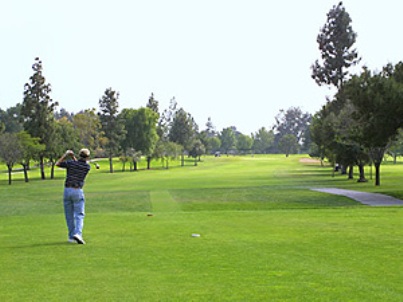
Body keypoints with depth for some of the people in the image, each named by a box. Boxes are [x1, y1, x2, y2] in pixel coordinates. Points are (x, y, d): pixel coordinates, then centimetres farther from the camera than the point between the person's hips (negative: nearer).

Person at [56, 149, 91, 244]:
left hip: (67, 190, 2)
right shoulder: (87, 167, 0)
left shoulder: (70, 163, -2)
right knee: (79, 215, -2)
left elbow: (57, 164, 14)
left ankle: (71, 236, 15)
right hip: (78, 191, -2)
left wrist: (65, 155, 16)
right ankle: (77, 234, -23)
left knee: (69, 215, 11)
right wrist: (73, 157, 17)